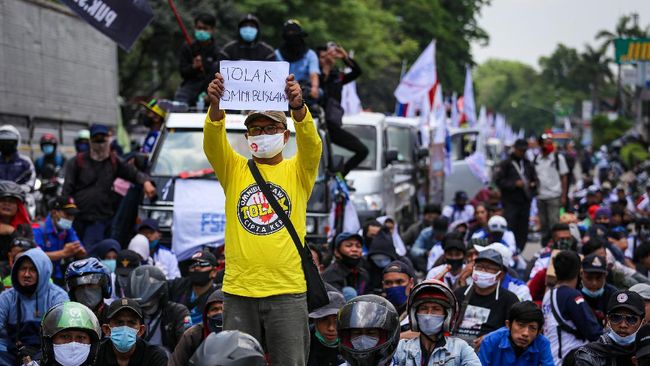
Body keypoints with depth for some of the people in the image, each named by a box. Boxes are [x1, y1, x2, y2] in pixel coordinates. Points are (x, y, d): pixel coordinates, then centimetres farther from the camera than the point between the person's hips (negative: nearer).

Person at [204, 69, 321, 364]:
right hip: (239, 289, 1)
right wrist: (216, 106, -28)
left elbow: (311, 143, -12)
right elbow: (213, 142, -7)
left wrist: (297, 107, -32)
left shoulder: (298, 171, 7)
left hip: (288, 289, -1)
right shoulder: (234, 170, 10)